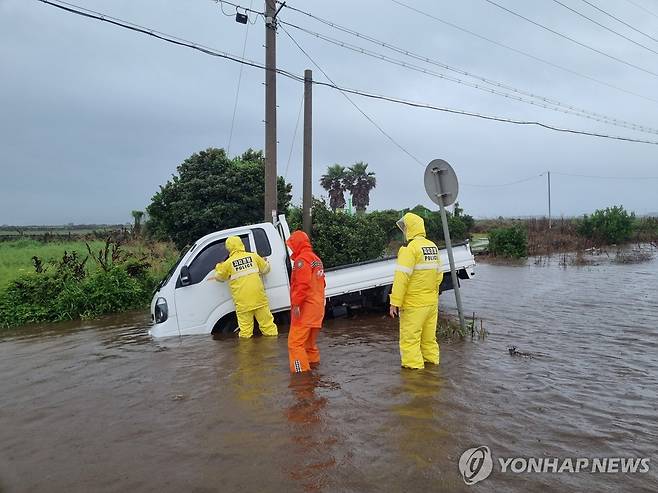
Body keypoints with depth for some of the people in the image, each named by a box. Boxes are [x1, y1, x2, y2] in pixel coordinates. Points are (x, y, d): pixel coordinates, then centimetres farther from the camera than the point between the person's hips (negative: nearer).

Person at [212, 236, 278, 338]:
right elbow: (266, 268, 14)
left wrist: (218, 267, 33)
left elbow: (219, 277, 13)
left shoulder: (228, 263, -2)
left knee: (245, 329, 5)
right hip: (259, 298, 2)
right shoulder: (253, 256, 4)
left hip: (243, 302, -2)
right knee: (267, 323, 11)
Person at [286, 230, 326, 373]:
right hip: (317, 306, 10)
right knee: (309, 339, 22)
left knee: (295, 342, -8)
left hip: (304, 308, -10)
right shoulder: (316, 259, 16)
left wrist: (296, 304, -22)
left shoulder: (301, 260, -14)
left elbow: (302, 284, -24)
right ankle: (313, 361, 31)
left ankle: (301, 371, -10)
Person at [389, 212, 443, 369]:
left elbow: (402, 277, -20)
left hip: (414, 304, -8)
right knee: (429, 336, 19)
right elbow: (439, 274, 14)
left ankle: (414, 366, 5)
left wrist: (395, 302, -17)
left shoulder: (410, 248, -16)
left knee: (409, 338, 1)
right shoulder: (433, 247, 9)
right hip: (432, 302, 8)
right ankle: (432, 361, 29)